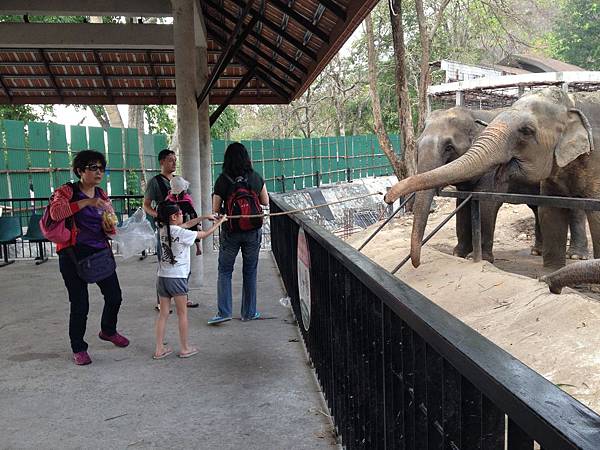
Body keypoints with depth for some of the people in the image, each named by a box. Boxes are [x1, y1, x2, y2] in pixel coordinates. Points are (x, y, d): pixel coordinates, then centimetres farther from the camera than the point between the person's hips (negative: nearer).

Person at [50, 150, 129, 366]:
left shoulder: (102, 196, 11)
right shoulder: (67, 191, -5)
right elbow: (55, 212, -26)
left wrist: (109, 227, -8)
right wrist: (86, 202, -27)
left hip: (100, 251, 5)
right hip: (74, 254, -5)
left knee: (114, 296, 10)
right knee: (80, 304, -2)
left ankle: (108, 331, 39)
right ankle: (78, 348, 18)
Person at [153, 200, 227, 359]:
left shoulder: (163, 229, 5)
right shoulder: (181, 233, -15)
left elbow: (186, 224, 19)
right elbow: (205, 234, -5)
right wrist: (219, 222, 9)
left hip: (162, 277, 6)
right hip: (177, 278, -6)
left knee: (163, 313, 10)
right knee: (182, 313, 7)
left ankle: (159, 349, 13)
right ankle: (185, 348, 16)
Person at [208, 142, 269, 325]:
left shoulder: (223, 180, -10)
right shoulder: (256, 178, -4)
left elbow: (215, 210, -6)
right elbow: (265, 202, 6)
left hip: (230, 232, -2)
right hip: (253, 231, 2)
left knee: (224, 271, 10)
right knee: (250, 272, 13)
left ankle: (224, 312, 1)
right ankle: (249, 312, 19)